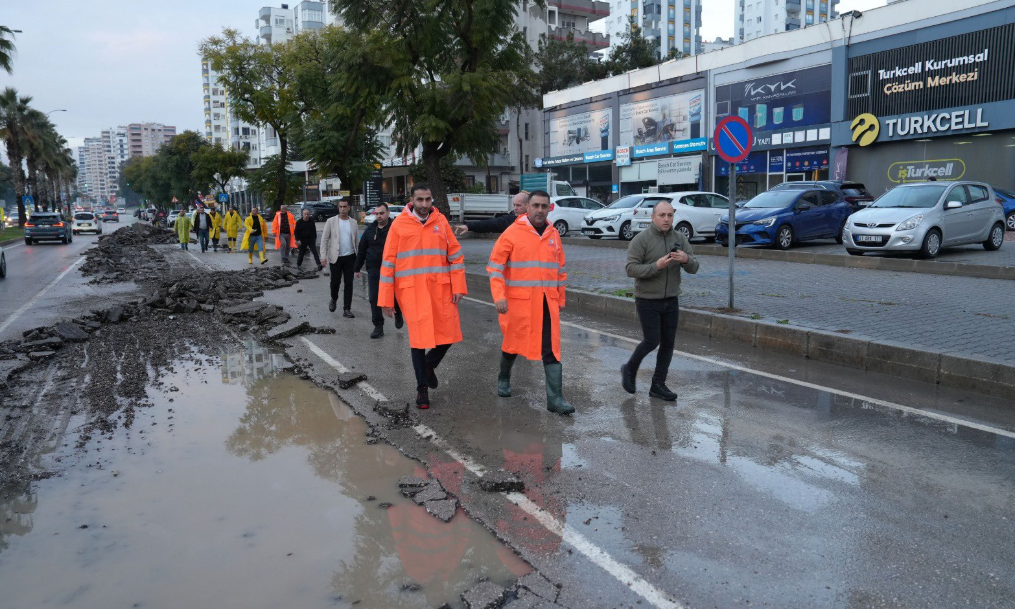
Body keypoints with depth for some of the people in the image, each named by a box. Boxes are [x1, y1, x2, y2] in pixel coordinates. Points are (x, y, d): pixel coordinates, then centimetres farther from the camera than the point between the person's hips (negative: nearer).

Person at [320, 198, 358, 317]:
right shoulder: (331, 221, -1)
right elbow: (324, 239, -2)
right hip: (336, 257, -2)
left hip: (350, 257, 2)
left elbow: (357, 241, 10)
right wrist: (324, 256, -10)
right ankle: (333, 300, 34)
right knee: (335, 281, 4)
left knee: (349, 283, 2)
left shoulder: (353, 223, 6)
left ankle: (347, 309, 8)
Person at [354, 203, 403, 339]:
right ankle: (378, 327, 8)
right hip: (374, 270, 3)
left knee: (394, 296, 5)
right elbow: (361, 250, 13)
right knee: (374, 299, -1)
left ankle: (398, 314, 37)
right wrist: (357, 269, 15)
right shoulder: (370, 229, 7)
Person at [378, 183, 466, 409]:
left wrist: (458, 286, -1)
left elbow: (455, 255, 8)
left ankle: (429, 364, 32)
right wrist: (386, 299, -2)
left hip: (440, 289, 2)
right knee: (419, 338, 1)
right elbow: (388, 263, 1)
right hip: (411, 289, -2)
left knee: (449, 333, 2)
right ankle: (422, 388, 16)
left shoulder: (440, 221, 6)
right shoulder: (399, 224, 0)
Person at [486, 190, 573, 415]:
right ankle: (504, 379, 42)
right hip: (518, 302, -3)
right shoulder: (513, 233, -5)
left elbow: (560, 269, 18)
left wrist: (560, 299, 17)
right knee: (513, 343, 14)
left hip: (547, 303, 3)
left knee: (552, 350, -3)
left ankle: (555, 399, 0)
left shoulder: (553, 235, 9)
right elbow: (495, 265, -6)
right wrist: (499, 296, -15)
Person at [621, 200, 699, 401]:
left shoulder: (680, 238, 4)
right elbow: (631, 269, -17)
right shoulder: (641, 239, -10)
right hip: (647, 301, -5)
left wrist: (686, 259, -21)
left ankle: (658, 385, 16)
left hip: (671, 300, 5)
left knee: (668, 343, 5)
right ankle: (629, 369, 20)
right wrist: (656, 266, -28)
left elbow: (694, 268, 2)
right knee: (652, 341, -7)